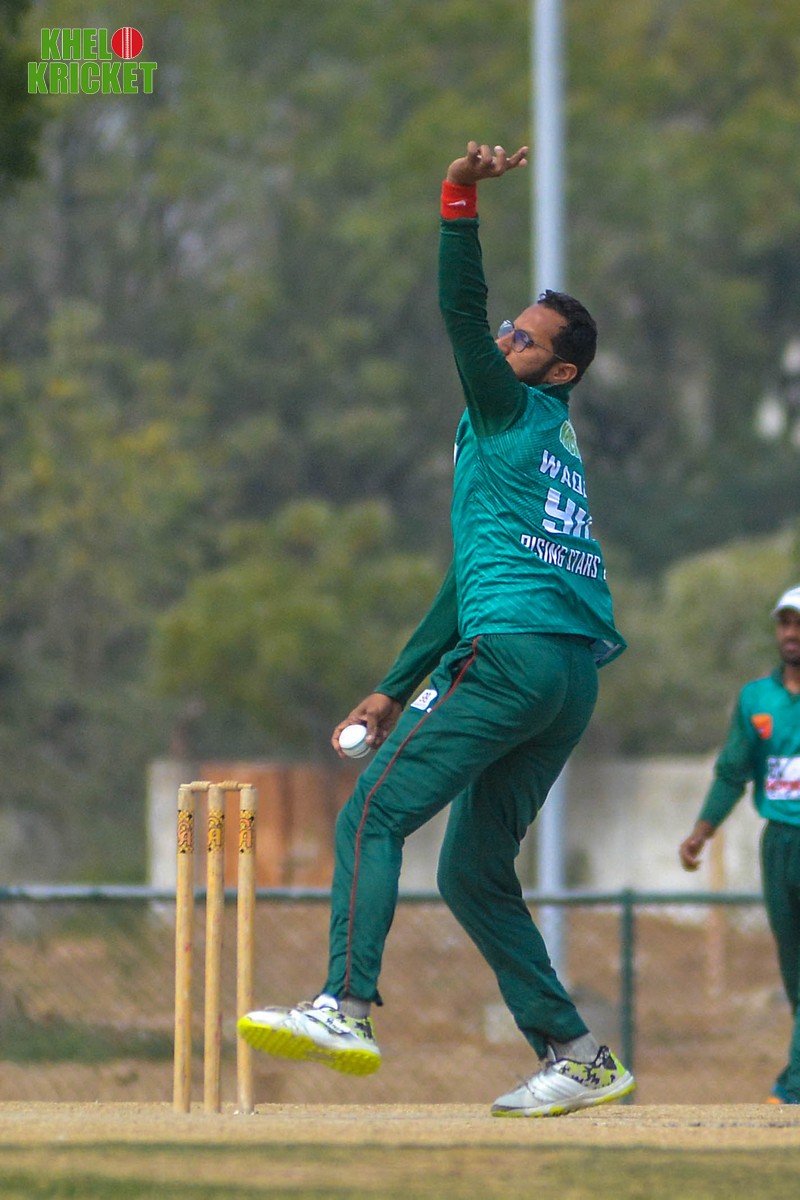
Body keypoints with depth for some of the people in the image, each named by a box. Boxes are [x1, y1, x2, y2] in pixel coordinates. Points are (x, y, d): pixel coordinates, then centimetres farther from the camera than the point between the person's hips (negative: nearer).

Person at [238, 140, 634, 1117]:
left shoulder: (518, 412, 6)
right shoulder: (548, 451, 30)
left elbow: (459, 310, -9)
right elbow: (477, 577, 30)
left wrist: (459, 201, -17)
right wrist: (395, 690, 29)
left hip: (514, 657, -9)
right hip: (574, 678, 9)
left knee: (374, 815, -13)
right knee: (472, 872, 14)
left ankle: (345, 1011, -29)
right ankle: (575, 1058, 8)